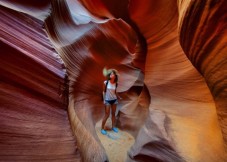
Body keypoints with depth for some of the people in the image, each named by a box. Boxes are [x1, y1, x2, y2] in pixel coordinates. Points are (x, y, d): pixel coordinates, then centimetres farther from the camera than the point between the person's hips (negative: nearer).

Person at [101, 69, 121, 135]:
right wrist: (104, 99, -7)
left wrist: (119, 97, 0)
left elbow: (115, 92, 7)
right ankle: (102, 128, 19)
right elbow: (104, 91, -5)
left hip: (114, 100, 4)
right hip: (107, 100, -3)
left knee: (113, 113, 15)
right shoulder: (106, 82, -12)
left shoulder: (116, 83, -3)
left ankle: (113, 126, 32)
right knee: (107, 115, 1)